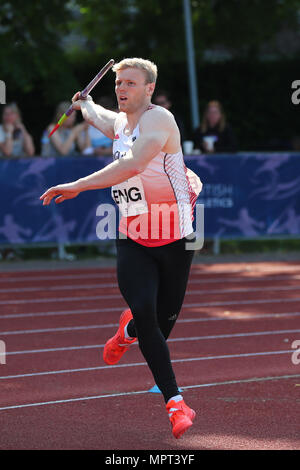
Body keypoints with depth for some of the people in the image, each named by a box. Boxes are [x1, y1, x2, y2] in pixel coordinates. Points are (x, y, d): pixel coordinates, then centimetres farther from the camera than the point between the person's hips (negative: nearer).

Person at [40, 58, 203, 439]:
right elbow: (99, 118, 40)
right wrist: (85, 104, 61)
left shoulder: (159, 120, -14)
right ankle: (174, 401, -11)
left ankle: (129, 330, 40)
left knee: (164, 319, 2)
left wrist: (77, 186, -34)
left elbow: (132, 165, -31)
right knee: (144, 310, -17)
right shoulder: (120, 123, 11)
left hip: (173, 239, -5)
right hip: (132, 240, 5)